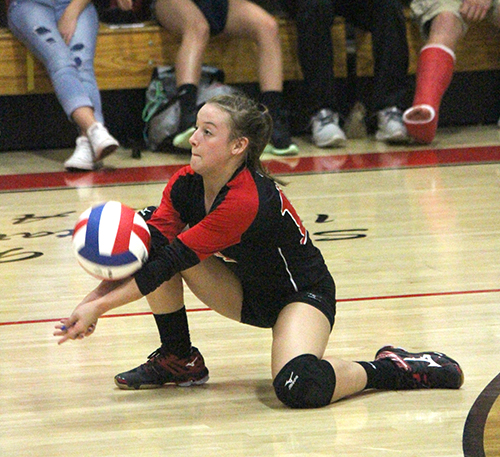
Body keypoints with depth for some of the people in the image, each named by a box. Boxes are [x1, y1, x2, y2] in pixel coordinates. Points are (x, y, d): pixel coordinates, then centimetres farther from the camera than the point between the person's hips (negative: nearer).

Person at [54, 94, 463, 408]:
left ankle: (391, 369, -8)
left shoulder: (246, 202, -34)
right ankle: (179, 360, 5)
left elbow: (170, 264, -35)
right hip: (246, 292, 8)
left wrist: (99, 306, -34)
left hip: (302, 293, -8)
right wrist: (95, 297, -33)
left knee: (298, 388, -38)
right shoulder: (186, 184, -12)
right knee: (149, 238, -14)